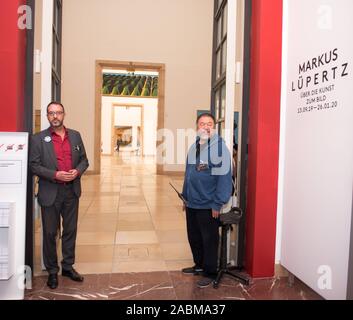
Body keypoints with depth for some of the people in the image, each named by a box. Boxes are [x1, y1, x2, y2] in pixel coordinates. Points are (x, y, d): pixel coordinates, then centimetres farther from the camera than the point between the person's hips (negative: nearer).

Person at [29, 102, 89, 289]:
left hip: (72, 191, 3)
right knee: (50, 233, 8)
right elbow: (34, 166, -7)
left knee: (70, 231, 13)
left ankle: (68, 267, 29)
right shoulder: (38, 139, -3)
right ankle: (52, 271, 24)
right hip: (50, 193, -3)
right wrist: (55, 175, -19)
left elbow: (84, 160, 10)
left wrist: (77, 171, -10)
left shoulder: (75, 136, 7)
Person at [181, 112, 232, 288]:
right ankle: (199, 265, 41)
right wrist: (185, 197, 15)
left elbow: (224, 178, -18)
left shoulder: (220, 148, -14)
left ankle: (210, 273, 25)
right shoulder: (193, 147, 9)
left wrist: (217, 204, -18)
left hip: (208, 205, -7)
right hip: (191, 204, 7)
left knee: (209, 240, 7)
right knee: (193, 237, 20)